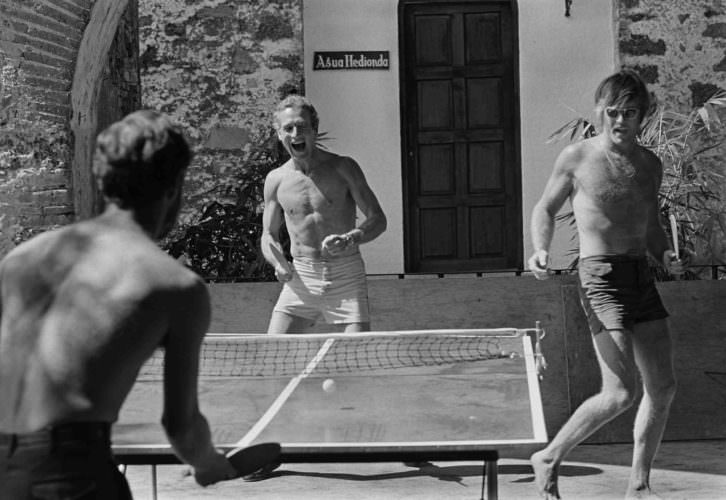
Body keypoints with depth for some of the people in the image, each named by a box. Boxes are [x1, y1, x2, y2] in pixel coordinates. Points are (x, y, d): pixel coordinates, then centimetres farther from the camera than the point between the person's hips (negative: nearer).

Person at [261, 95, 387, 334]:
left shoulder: (342, 168, -2)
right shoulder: (276, 179, 5)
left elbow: (377, 219, -2)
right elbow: (269, 234, 16)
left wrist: (349, 239, -22)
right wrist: (279, 264, -6)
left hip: (346, 276, -2)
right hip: (301, 279, 2)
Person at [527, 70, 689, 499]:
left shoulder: (650, 164, 12)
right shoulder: (577, 158, -2)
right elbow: (546, 208, 9)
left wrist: (667, 255, 2)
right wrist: (542, 249, -9)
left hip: (643, 277, 6)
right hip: (602, 275, -6)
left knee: (663, 387, 6)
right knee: (621, 394, -14)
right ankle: (549, 460, 4)